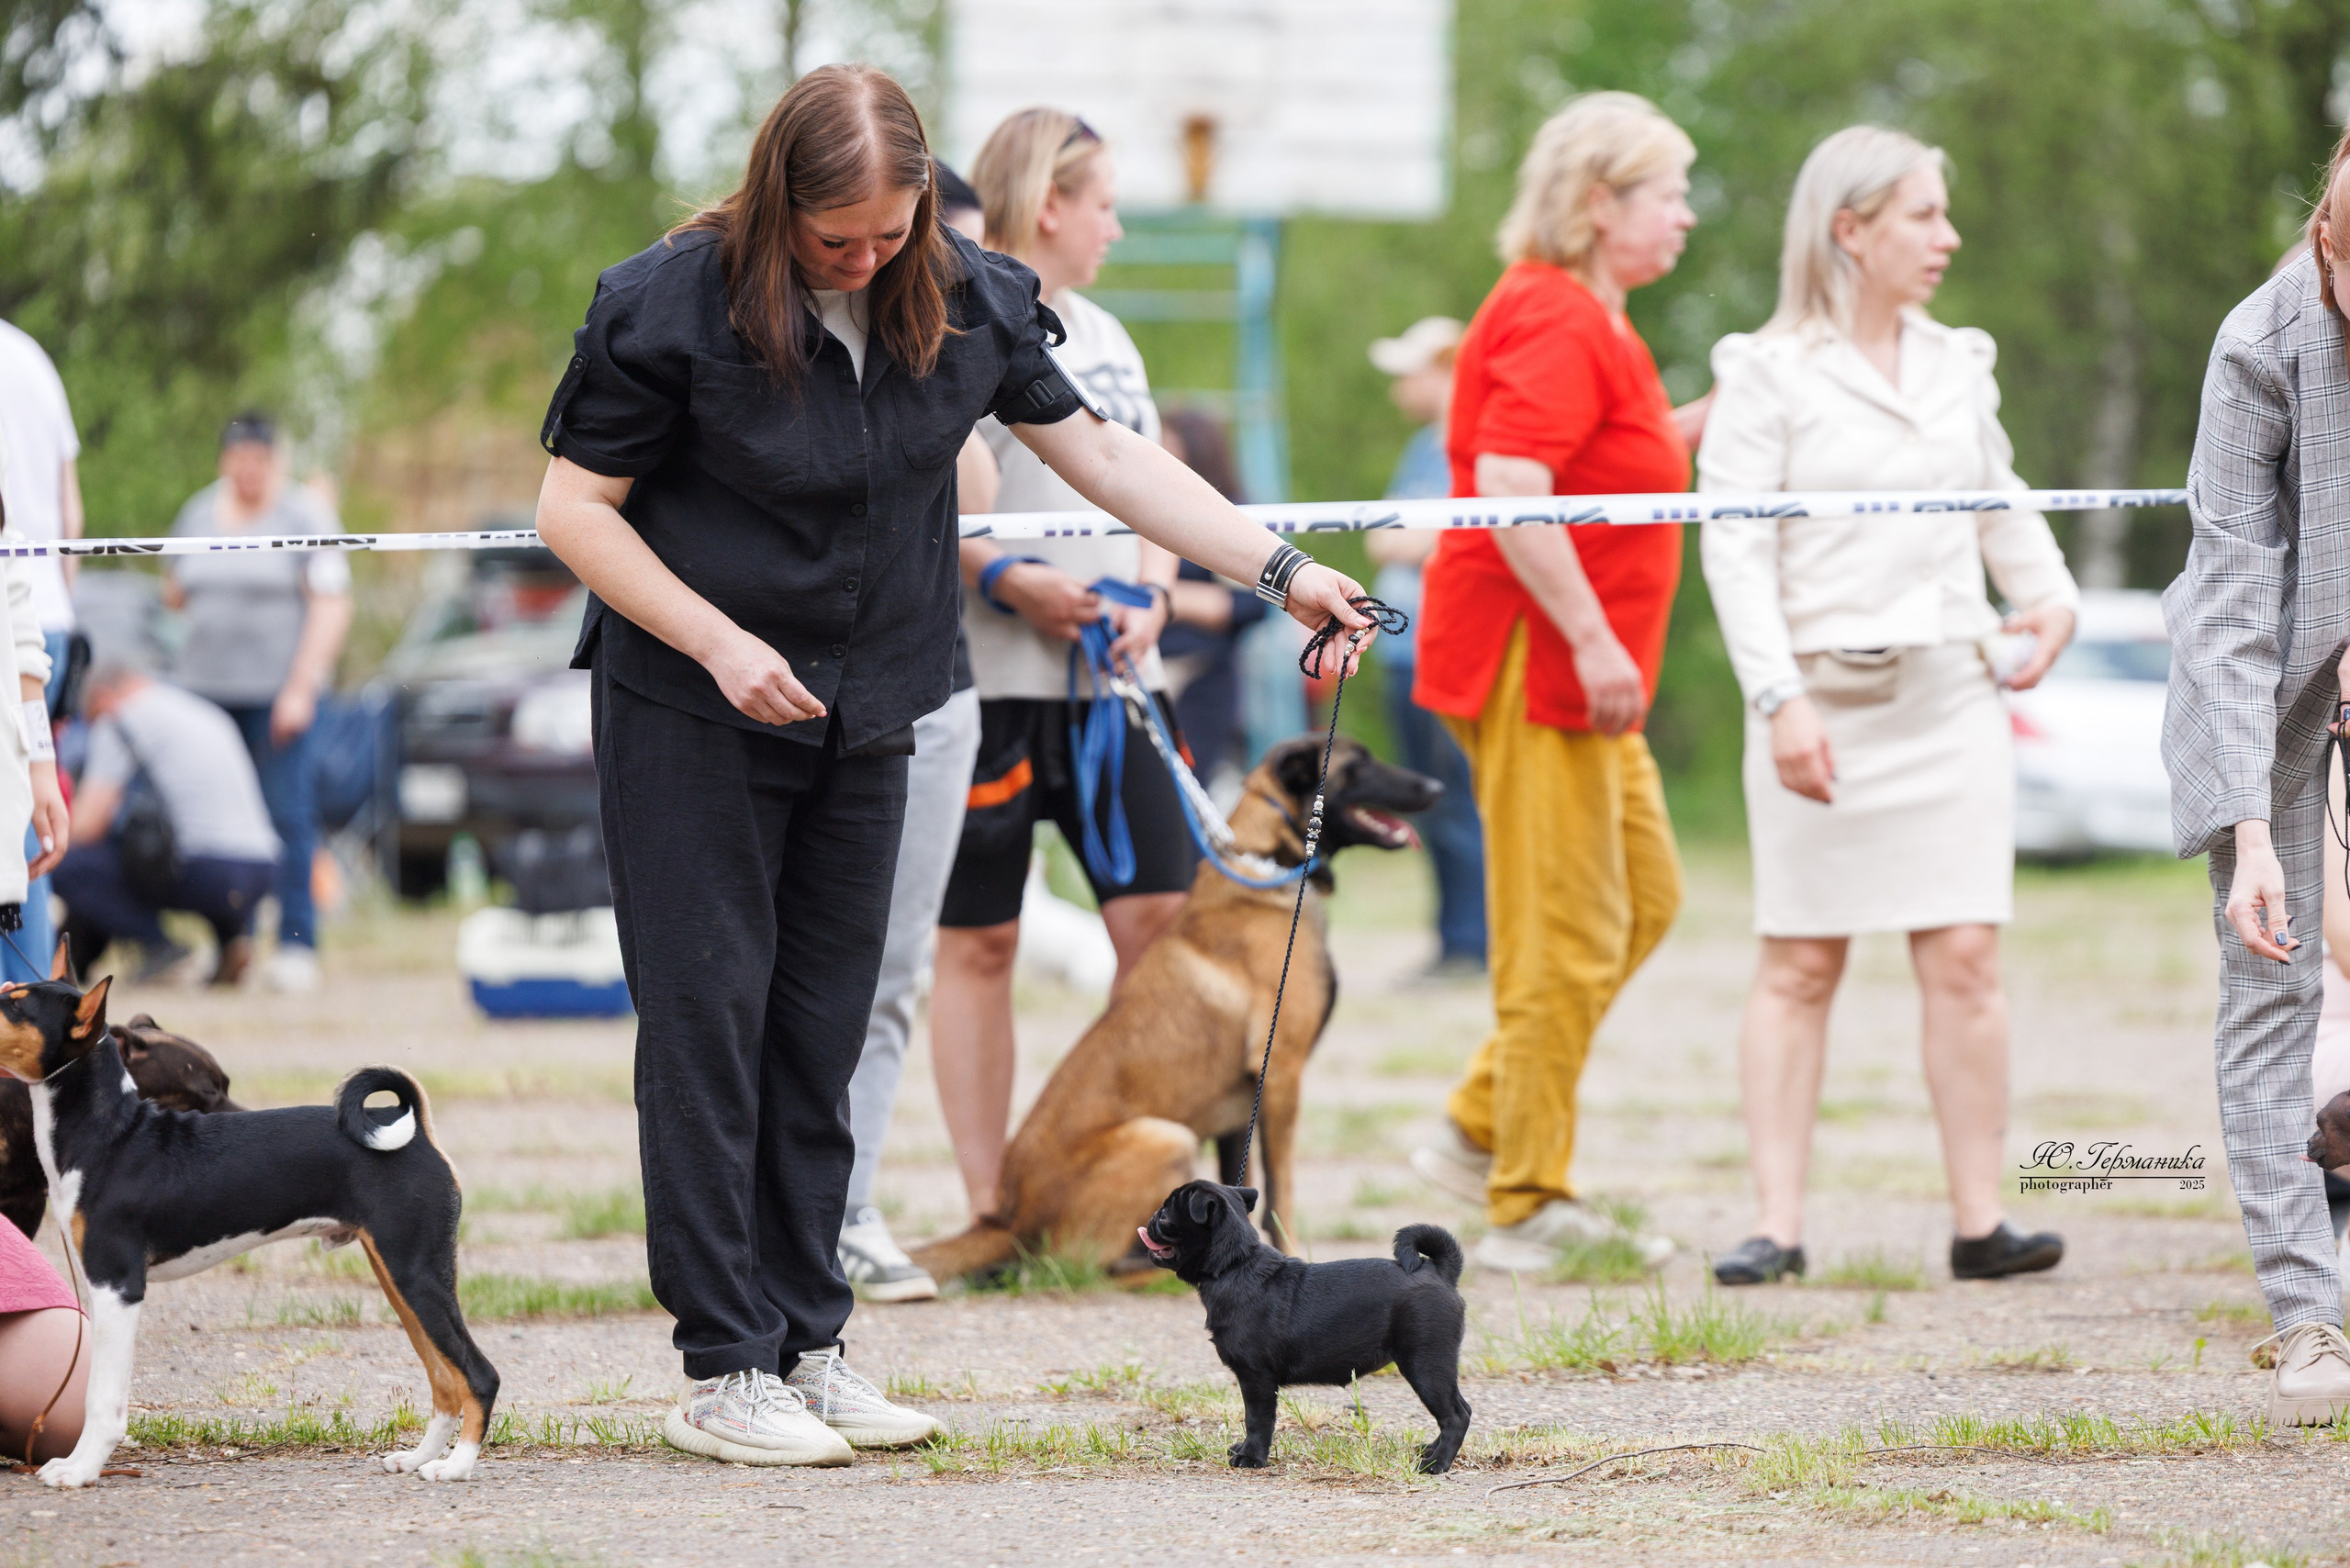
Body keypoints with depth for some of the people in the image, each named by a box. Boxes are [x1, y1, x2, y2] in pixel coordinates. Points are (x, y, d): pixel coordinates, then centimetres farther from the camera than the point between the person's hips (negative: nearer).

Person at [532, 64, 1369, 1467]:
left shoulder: (967, 299, -2)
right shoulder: (672, 303, -16)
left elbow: (1096, 451, 5)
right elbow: (575, 507, -11)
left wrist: (1280, 572, 1)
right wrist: (720, 641, -19)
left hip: (865, 721, 5)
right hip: (691, 719, -5)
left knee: (822, 1038, 8)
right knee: (709, 1030, -5)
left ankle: (809, 1347, 15)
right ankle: (723, 1370, -2)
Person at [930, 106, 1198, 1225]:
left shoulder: (1103, 335, 19)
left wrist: (1147, 594, 2)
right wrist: (1003, 576, -19)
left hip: (1110, 672, 7)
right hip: (983, 677, -7)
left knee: (1160, 915, -2)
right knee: (977, 941, 0)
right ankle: (988, 1214, 5)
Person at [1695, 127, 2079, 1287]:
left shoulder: (1958, 364, 13)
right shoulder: (1767, 375, -2)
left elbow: (1999, 504, 26)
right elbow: (1736, 548, -8)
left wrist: (2048, 591, 7)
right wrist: (1779, 699, -17)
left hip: (1949, 698, 4)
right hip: (1824, 700, -4)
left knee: (1964, 958, -2)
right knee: (1799, 966, -2)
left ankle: (1978, 1222, -1)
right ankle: (1776, 1224, 0)